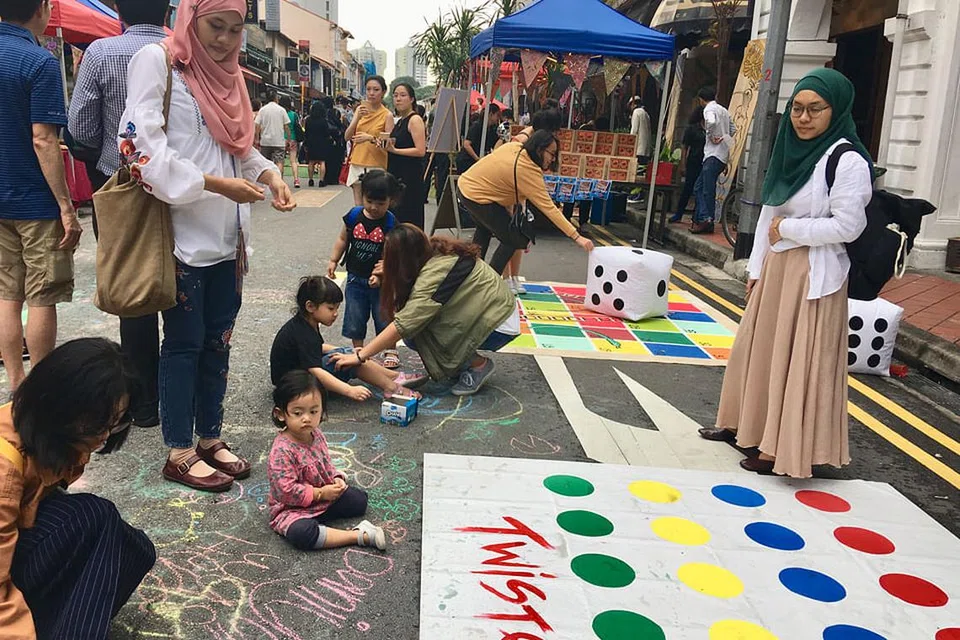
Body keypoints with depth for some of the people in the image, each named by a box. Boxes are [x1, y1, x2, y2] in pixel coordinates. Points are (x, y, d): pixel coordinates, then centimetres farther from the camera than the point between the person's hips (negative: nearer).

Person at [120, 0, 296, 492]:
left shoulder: (229, 73, 15)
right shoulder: (156, 60, -7)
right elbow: (141, 147, -16)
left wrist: (270, 175, -1)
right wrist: (217, 185, -21)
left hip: (228, 237, 7)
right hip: (183, 235, -7)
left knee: (218, 340, 12)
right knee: (184, 343, 2)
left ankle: (210, 439, 26)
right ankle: (179, 454, 16)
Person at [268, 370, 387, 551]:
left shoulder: (316, 435, -2)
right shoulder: (282, 450, -27)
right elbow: (286, 491, -29)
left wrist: (337, 478, -6)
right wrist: (320, 493, -23)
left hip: (325, 497, 8)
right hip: (290, 509, -8)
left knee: (359, 498, 12)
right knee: (301, 533, -38)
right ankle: (360, 536, -32)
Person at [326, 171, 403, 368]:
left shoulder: (391, 223, -13)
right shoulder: (354, 216, -4)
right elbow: (343, 240, 9)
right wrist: (333, 261, 5)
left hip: (380, 280, -3)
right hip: (355, 278, 3)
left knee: (384, 316, 9)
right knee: (354, 318, 10)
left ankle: (391, 351, 27)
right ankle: (358, 351, 27)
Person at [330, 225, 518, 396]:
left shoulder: (437, 272, -28)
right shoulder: (434, 249, -3)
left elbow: (404, 324, -32)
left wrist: (360, 356, -28)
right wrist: (389, 274, -5)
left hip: (500, 325, -9)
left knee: (416, 330, -18)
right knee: (413, 330, -1)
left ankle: (479, 365, -4)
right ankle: (463, 363, 11)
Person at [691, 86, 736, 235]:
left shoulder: (709, 109, -6)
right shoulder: (724, 110, 21)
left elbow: (711, 122, -28)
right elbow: (733, 129, 23)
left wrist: (712, 136, -14)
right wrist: (723, 138, 16)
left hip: (714, 155, -9)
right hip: (723, 155, 9)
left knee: (708, 189, -8)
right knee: (699, 186, 12)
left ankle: (706, 221, -9)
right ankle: (700, 218, 10)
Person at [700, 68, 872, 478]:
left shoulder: (848, 161, -14)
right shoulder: (791, 151, 9)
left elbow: (848, 226, -19)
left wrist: (788, 229, -11)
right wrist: (756, 267, 11)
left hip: (813, 275, -8)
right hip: (775, 268, 8)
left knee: (799, 361, -1)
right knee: (759, 349, 17)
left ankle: (785, 447, 10)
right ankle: (746, 425, 34)